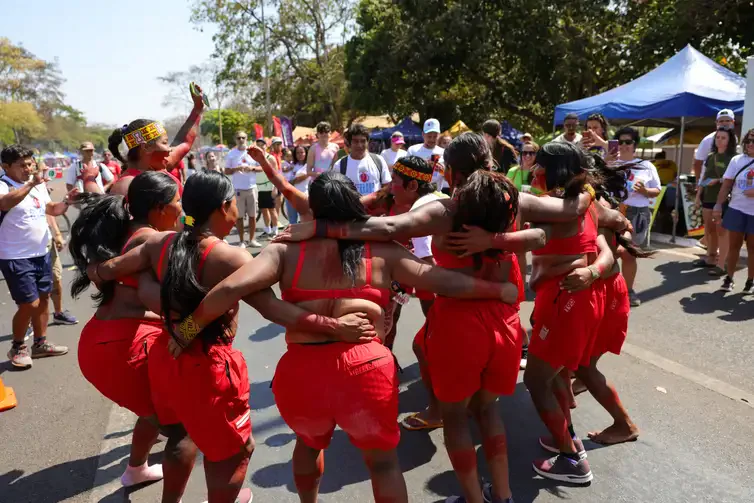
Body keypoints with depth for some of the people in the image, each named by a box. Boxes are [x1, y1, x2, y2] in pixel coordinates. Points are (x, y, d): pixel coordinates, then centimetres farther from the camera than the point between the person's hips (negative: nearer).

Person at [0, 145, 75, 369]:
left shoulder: (39, 185, 7)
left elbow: (51, 209, 19)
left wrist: (66, 201, -1)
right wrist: (31, 184, -45)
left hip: (42, 253, 8)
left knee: (43, 298, 15)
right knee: (30, 304, -6)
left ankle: (40, 344, 30)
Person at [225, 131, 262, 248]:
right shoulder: (231, 154, 0)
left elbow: (261, 167, 7)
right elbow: (226, 171, 1)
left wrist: (252, 168, -13)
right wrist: (237, 169, -16)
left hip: (252, 188, 2)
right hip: (237, 189, -2)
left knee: (253, 215, 6)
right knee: (239, 216, 3)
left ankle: (252, 239, 17)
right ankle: (241, 241, 11)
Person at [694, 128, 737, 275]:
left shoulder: (734, 158, -6)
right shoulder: (710, 157, 13)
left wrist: (718, 180, -20)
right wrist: (698, 195, 13)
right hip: (708, 197, 6)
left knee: (721, 230, -6)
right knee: (709, 229, 12)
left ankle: (721, 264, -5)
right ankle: (710, 258, 23)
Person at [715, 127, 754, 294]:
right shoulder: (737, 160, 1)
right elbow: (726, 185, 1)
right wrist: (718, 205, -5)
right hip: (736, 210, 1)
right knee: (734, 245, 8)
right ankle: (729, 278, 16)